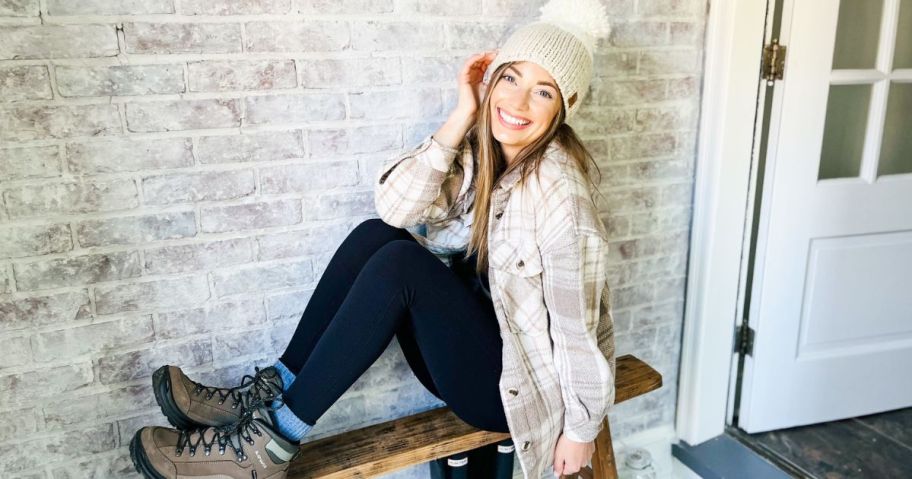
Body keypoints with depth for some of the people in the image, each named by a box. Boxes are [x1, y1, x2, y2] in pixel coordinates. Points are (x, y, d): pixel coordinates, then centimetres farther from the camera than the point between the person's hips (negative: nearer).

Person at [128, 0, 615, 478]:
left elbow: (579, 322, -19)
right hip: (481, 328, 6)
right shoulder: (482, 144, -2)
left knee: (400, 262, -26)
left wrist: (582, 427, -12)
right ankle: (267, 393, -7)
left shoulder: (557, 189, -23)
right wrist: (462, 115, -21)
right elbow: (395, 205, -16)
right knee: (375, 235, -12)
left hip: (518, 385, -6)